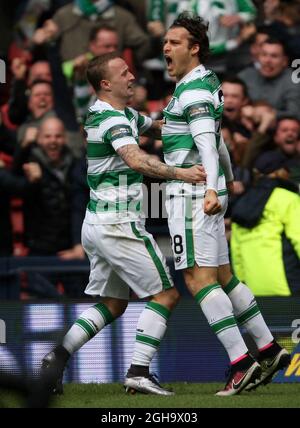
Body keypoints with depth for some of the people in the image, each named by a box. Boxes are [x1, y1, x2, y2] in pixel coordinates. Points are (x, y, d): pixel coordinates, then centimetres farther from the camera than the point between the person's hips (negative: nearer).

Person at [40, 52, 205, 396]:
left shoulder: (125, 115, 15)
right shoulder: (114, 119, -17)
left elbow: (154, 125, 29)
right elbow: (137, 161, -35)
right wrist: (180, 173, -43)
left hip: (96, 225, 10)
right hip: (118, 225, -10)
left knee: (112, 304, 15)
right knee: (165, 293, -3)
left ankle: (57, 357, 3)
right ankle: (138, 372, -10)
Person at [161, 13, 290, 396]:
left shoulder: (193, 91, -12)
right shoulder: (205, 84, 18)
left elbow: (207, 143, -25)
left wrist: (211, 189, -38)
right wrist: (228, 177, 46)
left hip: (192, 195, -10)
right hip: (207, 193, 10)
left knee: (198, 278, -14)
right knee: (222, 277, 13)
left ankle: (241, 362, -20)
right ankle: (268, 350, 16)